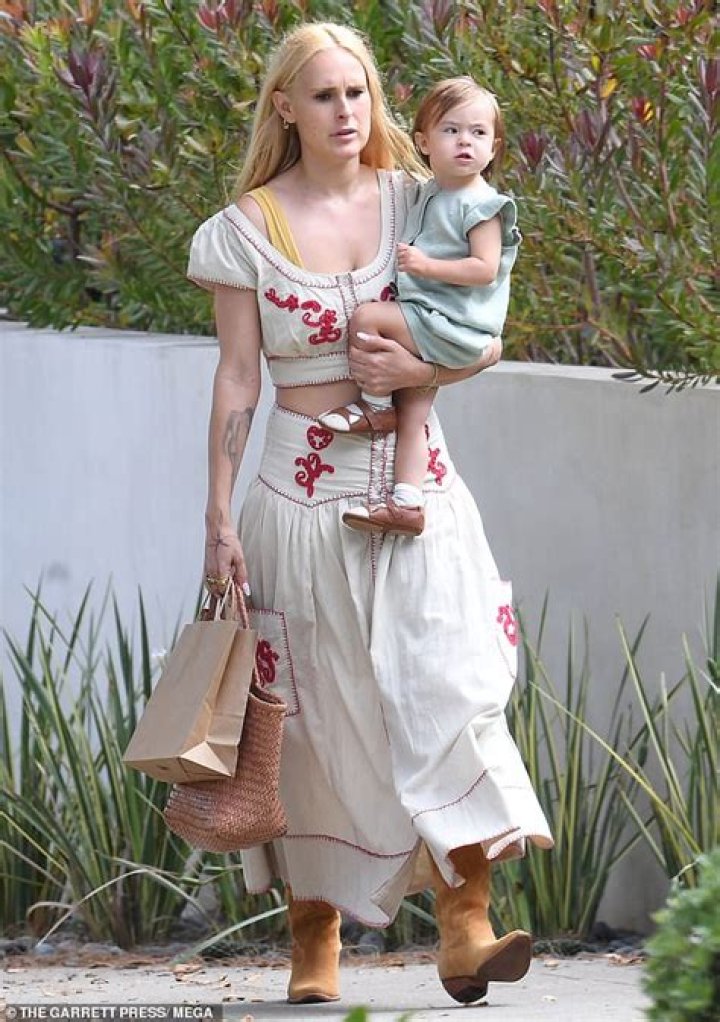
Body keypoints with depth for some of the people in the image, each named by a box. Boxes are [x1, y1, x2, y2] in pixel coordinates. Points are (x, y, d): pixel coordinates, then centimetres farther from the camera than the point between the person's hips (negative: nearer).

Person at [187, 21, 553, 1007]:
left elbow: (486, 339, 8)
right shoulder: (251, 226, 1)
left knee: (451, 685, -13)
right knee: (314, 713, 2)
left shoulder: (414, 202, 5)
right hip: (307, 484, -1)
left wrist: (421, 369, -13)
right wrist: (220, 515, -3)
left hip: (414, 478, 1)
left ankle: (466, 928, -18)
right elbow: (237, 377, 1)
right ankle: (314, 941, 12)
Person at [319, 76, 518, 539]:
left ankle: (375, 406, -5)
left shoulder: (481, 205, -11)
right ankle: (407, 503, 0)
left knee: (366, 316, -21)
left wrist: (426, 265, -23)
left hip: (453, 326, -9)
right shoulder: (430, 193, 17)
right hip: (429, 331, 9)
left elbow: (485, 268, -19)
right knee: (413, 415, 3)